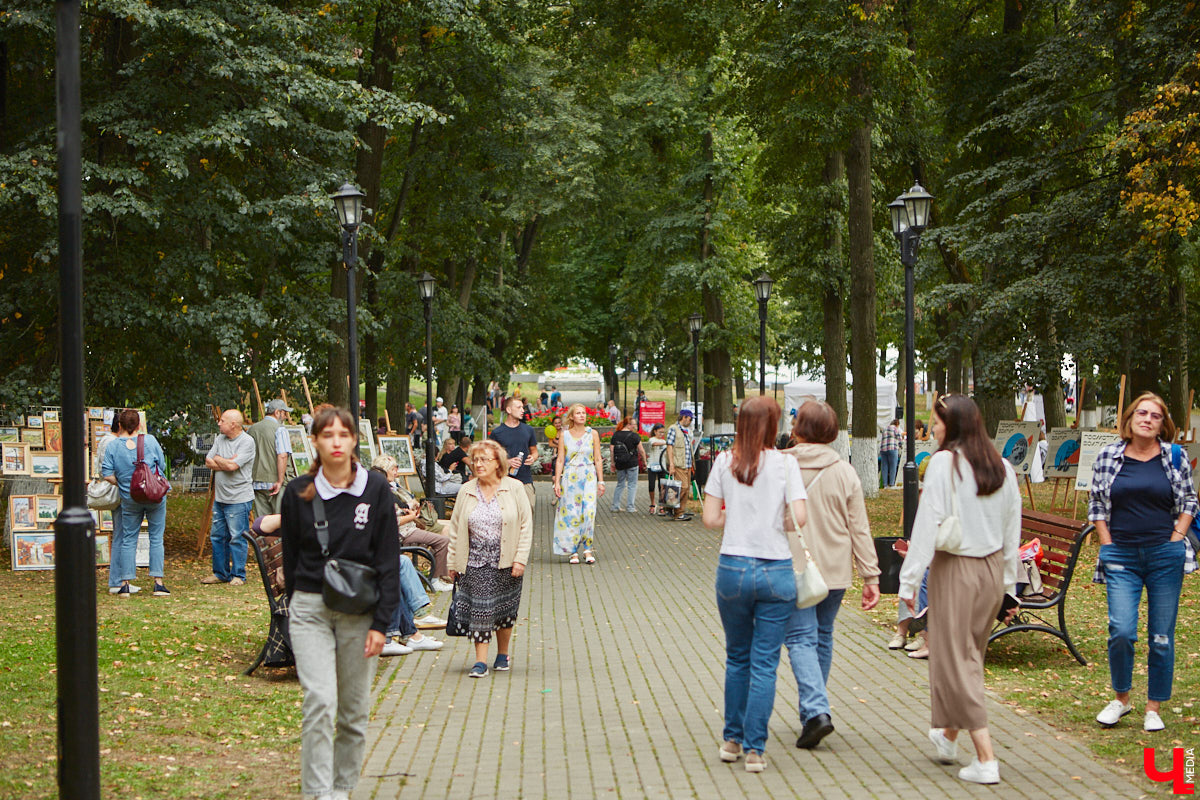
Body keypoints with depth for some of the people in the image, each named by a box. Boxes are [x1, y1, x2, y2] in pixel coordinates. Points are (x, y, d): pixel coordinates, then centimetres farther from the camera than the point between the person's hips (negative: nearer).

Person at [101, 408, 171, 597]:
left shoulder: (112, 446, -3)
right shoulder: (150, 440, -3)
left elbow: (107, 475, -7)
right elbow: (162, 466, 3)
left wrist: (122, 484, 8)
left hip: (130, 499, 0)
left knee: (128, 540, 8)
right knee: (156, 538, 5)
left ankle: (125, 584, 5)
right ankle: (159, 583, 2)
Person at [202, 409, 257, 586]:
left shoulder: (247, 442, -12)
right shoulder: (220, 439, 11)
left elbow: (232, 466, -20)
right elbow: (208, 462, 4)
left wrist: (218, 459, -3)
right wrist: (227, 463, -10)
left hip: (238, 499, -8)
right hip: (219, 497, 8)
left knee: (237, 538, -4)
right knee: (217, 536, 12)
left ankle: (238, 575, 5)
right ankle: (220, 573, 22)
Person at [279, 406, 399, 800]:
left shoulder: (375, 488, -2)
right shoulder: (298, 493, 1)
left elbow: (388, 560, -2)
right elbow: (290, 557, 11)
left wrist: (380, 622, -7)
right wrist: (294, 608, 13)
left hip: (360, 611, 0)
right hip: (310, 608, 0)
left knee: (355, 709, 7)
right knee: (319, 701, -13)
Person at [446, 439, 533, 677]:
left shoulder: (514, 488, -2)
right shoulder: (466, 491, 5)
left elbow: (526, 524, -2)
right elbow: (455, 529, 9)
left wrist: (520, 559, -9)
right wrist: (453, 563, 6)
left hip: (506, 560, -1)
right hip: (475, 559, 1)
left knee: (505, 607, 9)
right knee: (479, 607, -5)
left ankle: (503, 654, 27)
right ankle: (480, 661, -2)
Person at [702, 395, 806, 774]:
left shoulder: (724, 462, 0)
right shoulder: (785, 463, -3)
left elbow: (710, 519, -3)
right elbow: (800, 517, -10)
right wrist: (772, 518, 10)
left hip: (733, 568, 2)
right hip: (776, 571, -2)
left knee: (737, 657, 17)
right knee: (764, 663, 3)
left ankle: (732, 739, 25)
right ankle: (755, 748, 3)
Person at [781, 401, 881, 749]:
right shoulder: (845, 472, 0)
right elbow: (859, 529, 0)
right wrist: (871, 576, 4)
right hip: (835, 571, 3)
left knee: (800, 638, -2)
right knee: (822, 636, 16)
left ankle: (816, 711, -19)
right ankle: (812, 713, 25)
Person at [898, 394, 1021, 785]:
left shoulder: (944, 463, -13)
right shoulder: (1003, 468, 6)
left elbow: (928, 523, -15)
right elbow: (1012, 532, 11)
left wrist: (909, 580, -11)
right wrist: (1009, 583, 18)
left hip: (956, 569, -6)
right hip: (993, 571, 6)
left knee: (957, 660, 1)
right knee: (969, 656, 20)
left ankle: (986, 759, -4)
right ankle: (948, 735, 36)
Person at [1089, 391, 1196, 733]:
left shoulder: (1176, 456, 3)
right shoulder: (1108, 456, 3)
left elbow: (1189, 502, 10)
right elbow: (1096, 503, 9)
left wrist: (1176, 539, -1)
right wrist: (1107, 544, 2)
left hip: (1165, 555, 0)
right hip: (1122, 557, 0)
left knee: (1161, 636, 3)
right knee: (1121, 631, -10)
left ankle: (1153, 708, 15)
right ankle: (1120, 698, 12)